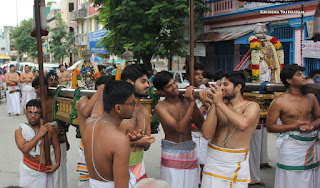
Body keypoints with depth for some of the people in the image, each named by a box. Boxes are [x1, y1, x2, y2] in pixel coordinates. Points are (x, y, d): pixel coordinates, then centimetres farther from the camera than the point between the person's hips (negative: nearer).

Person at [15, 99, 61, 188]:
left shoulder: (49, 129, -2)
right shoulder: (20, 131, -5)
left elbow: (56, 147, 9)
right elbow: (24, 149, -20)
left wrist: (57, 164, -1)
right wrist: (39, 134, -19)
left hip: (45, 172, 1)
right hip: (28, 171, -1)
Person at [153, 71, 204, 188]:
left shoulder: (186, 100, 2)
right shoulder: (161, 107, -10)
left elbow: (201, 125, -1)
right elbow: (179, 128, -23)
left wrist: (193, 103, -13)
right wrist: (192, 103, -22)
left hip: (190, 153, 4)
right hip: (171, 155, -4)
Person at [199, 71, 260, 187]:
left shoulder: (252, 106, -3)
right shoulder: (218, 106, 4)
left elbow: (243, 124, -26)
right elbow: (207, 135, -7)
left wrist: (220, 103, -20)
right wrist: (213, 105, -11)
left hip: (237, 164, -2)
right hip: (214, 162, 2)